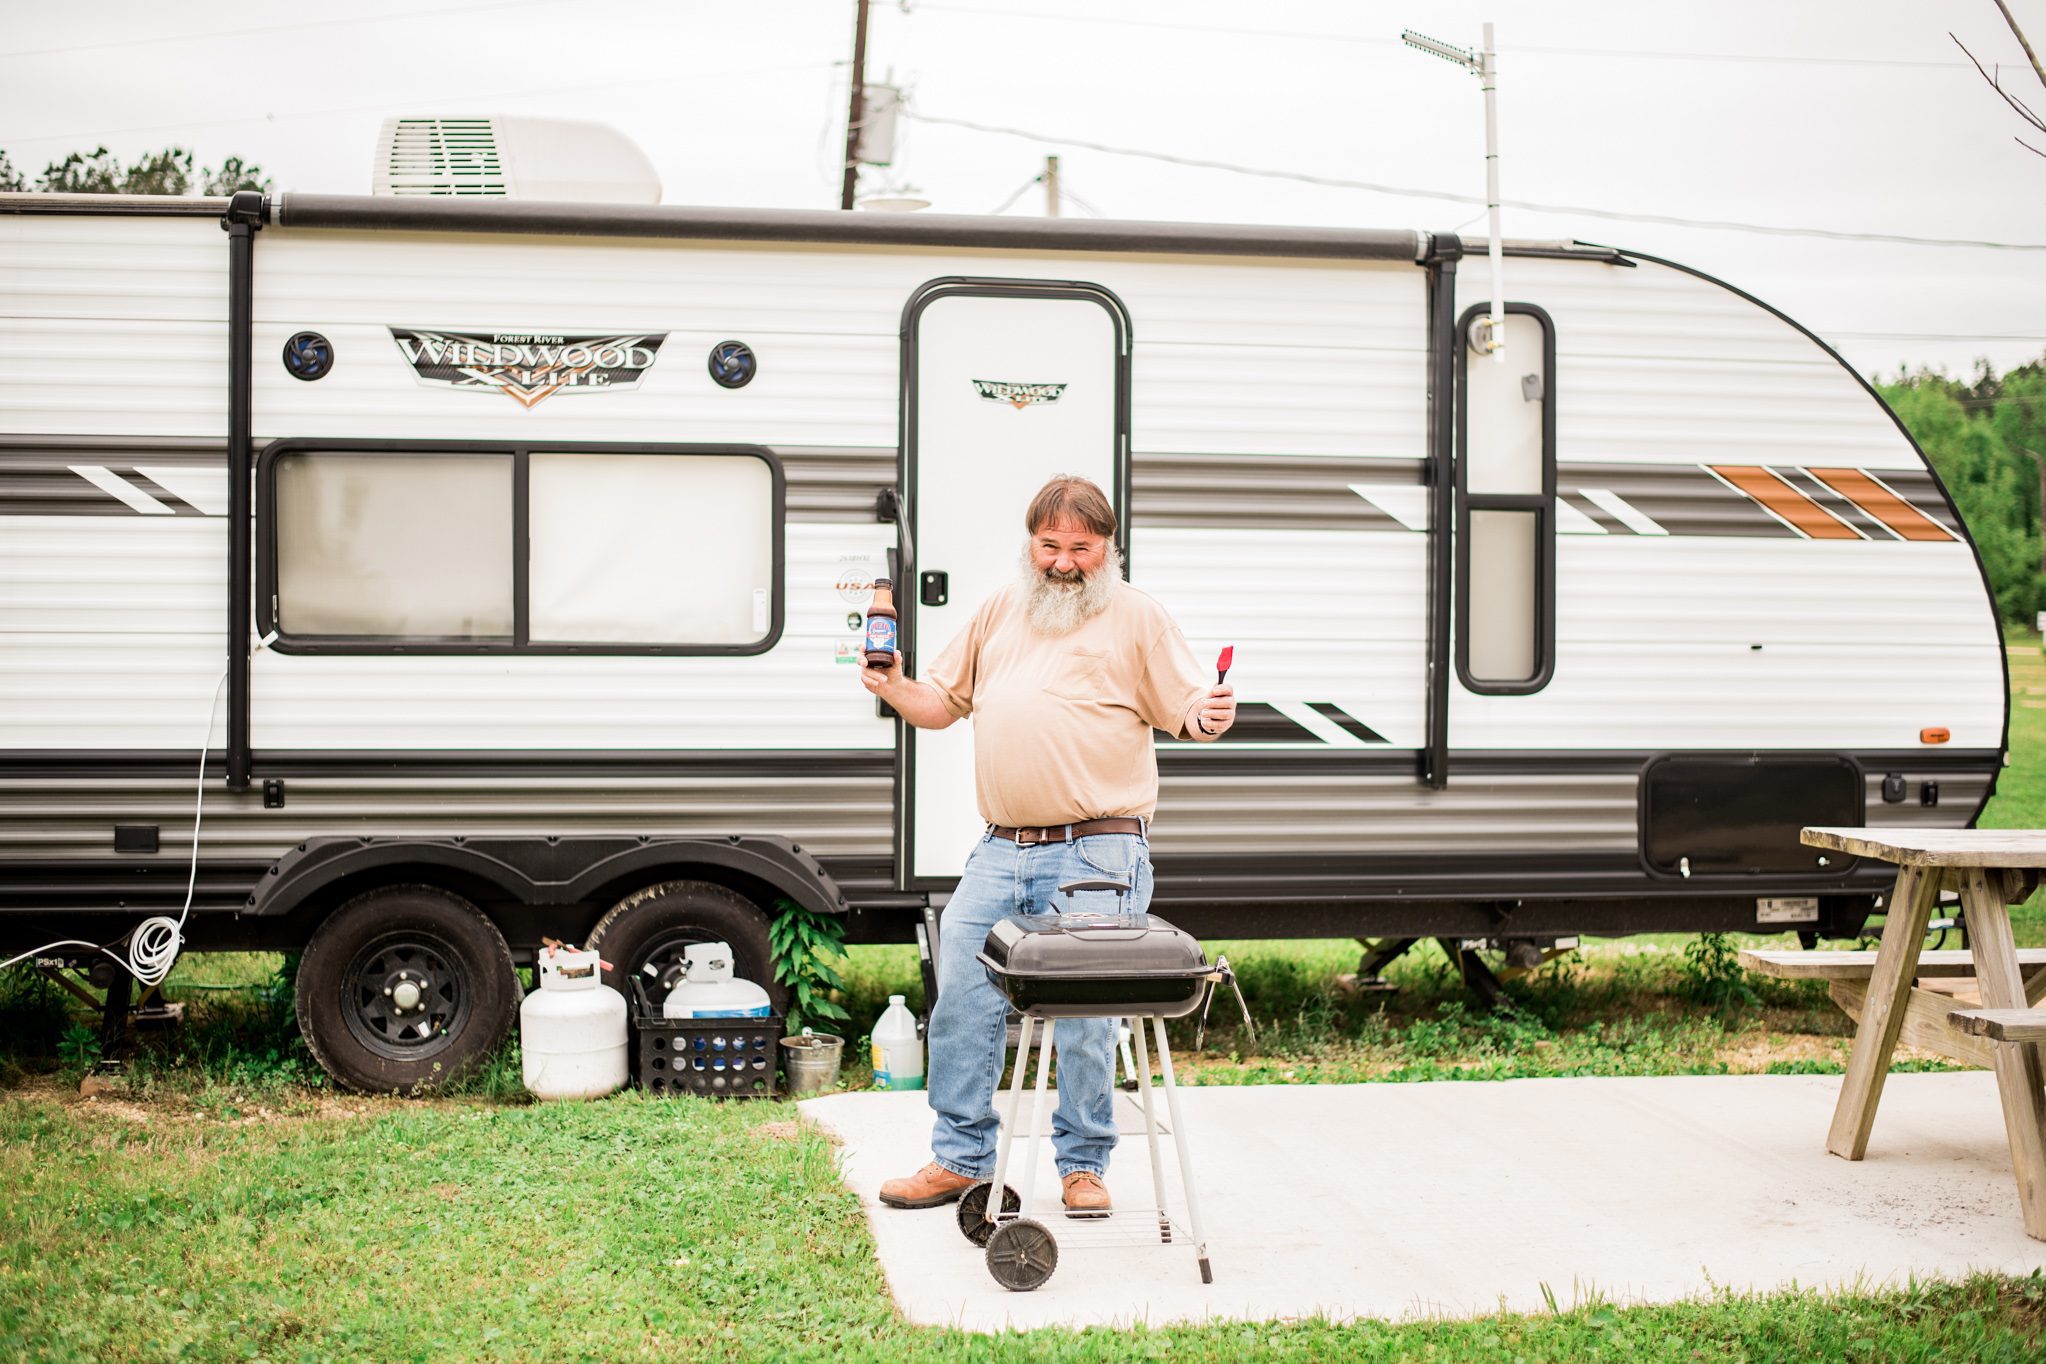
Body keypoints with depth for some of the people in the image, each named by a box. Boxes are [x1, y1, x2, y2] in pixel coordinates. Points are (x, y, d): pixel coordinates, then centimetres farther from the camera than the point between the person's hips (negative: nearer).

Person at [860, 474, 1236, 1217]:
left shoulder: (1136, 616, 6)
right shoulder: (1001, 611, 18)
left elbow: (1187, 711, 3)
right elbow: (942, 704, 21)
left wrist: (1208, 717, -19)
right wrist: (894, 687, 2)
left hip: (1097, 854, -5)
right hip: (1000, 850, 5)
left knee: (1084, 1016, -3)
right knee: (962, 997, 4)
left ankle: (1083, 1165, 13)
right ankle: (960, 1159, 17)